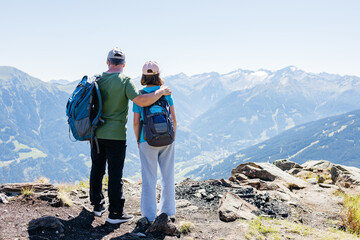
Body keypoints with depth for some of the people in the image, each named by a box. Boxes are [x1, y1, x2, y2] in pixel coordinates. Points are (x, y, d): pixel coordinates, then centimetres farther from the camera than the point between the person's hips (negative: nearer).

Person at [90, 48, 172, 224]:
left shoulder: (97, 79, 4)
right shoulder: (125, 81, -12)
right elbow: (141, 101, -24)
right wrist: (161, 91, -12)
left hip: (97, 133, 5)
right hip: (115, 135, -5)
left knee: (97, 170, 16)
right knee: (115, 174, 1)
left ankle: (97, 205, 28)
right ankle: (115, 213, 6)